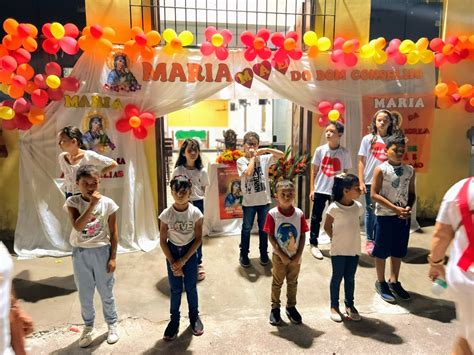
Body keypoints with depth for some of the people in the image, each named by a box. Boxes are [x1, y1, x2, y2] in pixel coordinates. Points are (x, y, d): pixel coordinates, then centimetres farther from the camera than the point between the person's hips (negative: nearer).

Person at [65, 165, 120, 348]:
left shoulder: (108, 203, -9)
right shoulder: (72, 202, -9)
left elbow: (113, 232, -4)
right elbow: (78, 226, -24)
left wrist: (113, 257, -5)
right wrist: (92, 204, -29)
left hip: (101, 251, -1)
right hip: (80, 253, 1)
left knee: (106, 292, 13)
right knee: (85, 294, 15)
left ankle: (112, 325, 33)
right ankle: (88, 326, 37)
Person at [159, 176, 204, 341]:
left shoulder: (195, 213, -15)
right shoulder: (166, 214, -14)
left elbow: (198, 239, -10)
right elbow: (163, 241, -7)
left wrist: (183, 260, -13)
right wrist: (172, 263, -10)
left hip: (190, 253, 0)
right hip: (172, 252, 0)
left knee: (191, 287, 12)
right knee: (175, 289, 10)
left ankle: (194, 316, 33)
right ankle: (174, 320, 29)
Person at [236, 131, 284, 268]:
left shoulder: (264, 158, 2)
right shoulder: (241, 161, -7)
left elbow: (281, 154, -3)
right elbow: (248, 173, -24)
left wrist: (266, 149, -12)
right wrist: (252, 157, -14)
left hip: (264, 200, 2)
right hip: (249, 201, -2)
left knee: (264, 228, 15)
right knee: (246, 228, 11)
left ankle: (264, 253, 31)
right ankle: (244, 255, 26)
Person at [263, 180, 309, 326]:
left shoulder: (299, 214, -10)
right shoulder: (273, 214, -16)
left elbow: (302, 236, -4)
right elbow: (271, 237, -13)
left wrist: (298, 255, -10)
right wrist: (282, 255, -15)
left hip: (295, 257, 2)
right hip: (279, 257, -2)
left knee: (293, 283, 18)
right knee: (277, 283, 15)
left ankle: (291, 307, 37)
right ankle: (275, 308, 32)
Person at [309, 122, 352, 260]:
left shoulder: (344, 153, -4)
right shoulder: (320, 150, -3)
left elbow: (346, 173, 3)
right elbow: (314, 171, 3)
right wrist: (312, 189, 1)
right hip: (320, 190, 0)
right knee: (316, 218, 7)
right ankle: (313, 244, 20)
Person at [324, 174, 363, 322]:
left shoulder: (358, 206, -2)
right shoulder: (334, 207, -17)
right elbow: (327, 226, -7)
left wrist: (350, 237, 5)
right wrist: (336, 239, -1)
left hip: (354, 248, 5)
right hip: (338, 250, -4)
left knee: (350, 278, 16)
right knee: (337, 277, 9)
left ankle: (349, 304, 32)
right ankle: (334, 306, 24)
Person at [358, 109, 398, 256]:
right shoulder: (368, 139, 3)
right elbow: (362, 161, 3)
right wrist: (361, 181, -2)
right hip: (370, 181, 0)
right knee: (370, 211, 8)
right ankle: (369, 241, 19)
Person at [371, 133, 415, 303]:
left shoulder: (410, 170, 5)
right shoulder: (381, 169, -9)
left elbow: (412, 193, 12)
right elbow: (374, 194, -13)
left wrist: (408, 207, -8)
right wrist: (396, 208, -17)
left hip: (403, 216, 5)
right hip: (385, 215, -5)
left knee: (398, 251, 15)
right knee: (382, 251, 6)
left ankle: (394, 281, 32)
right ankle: (381, 283, 23)